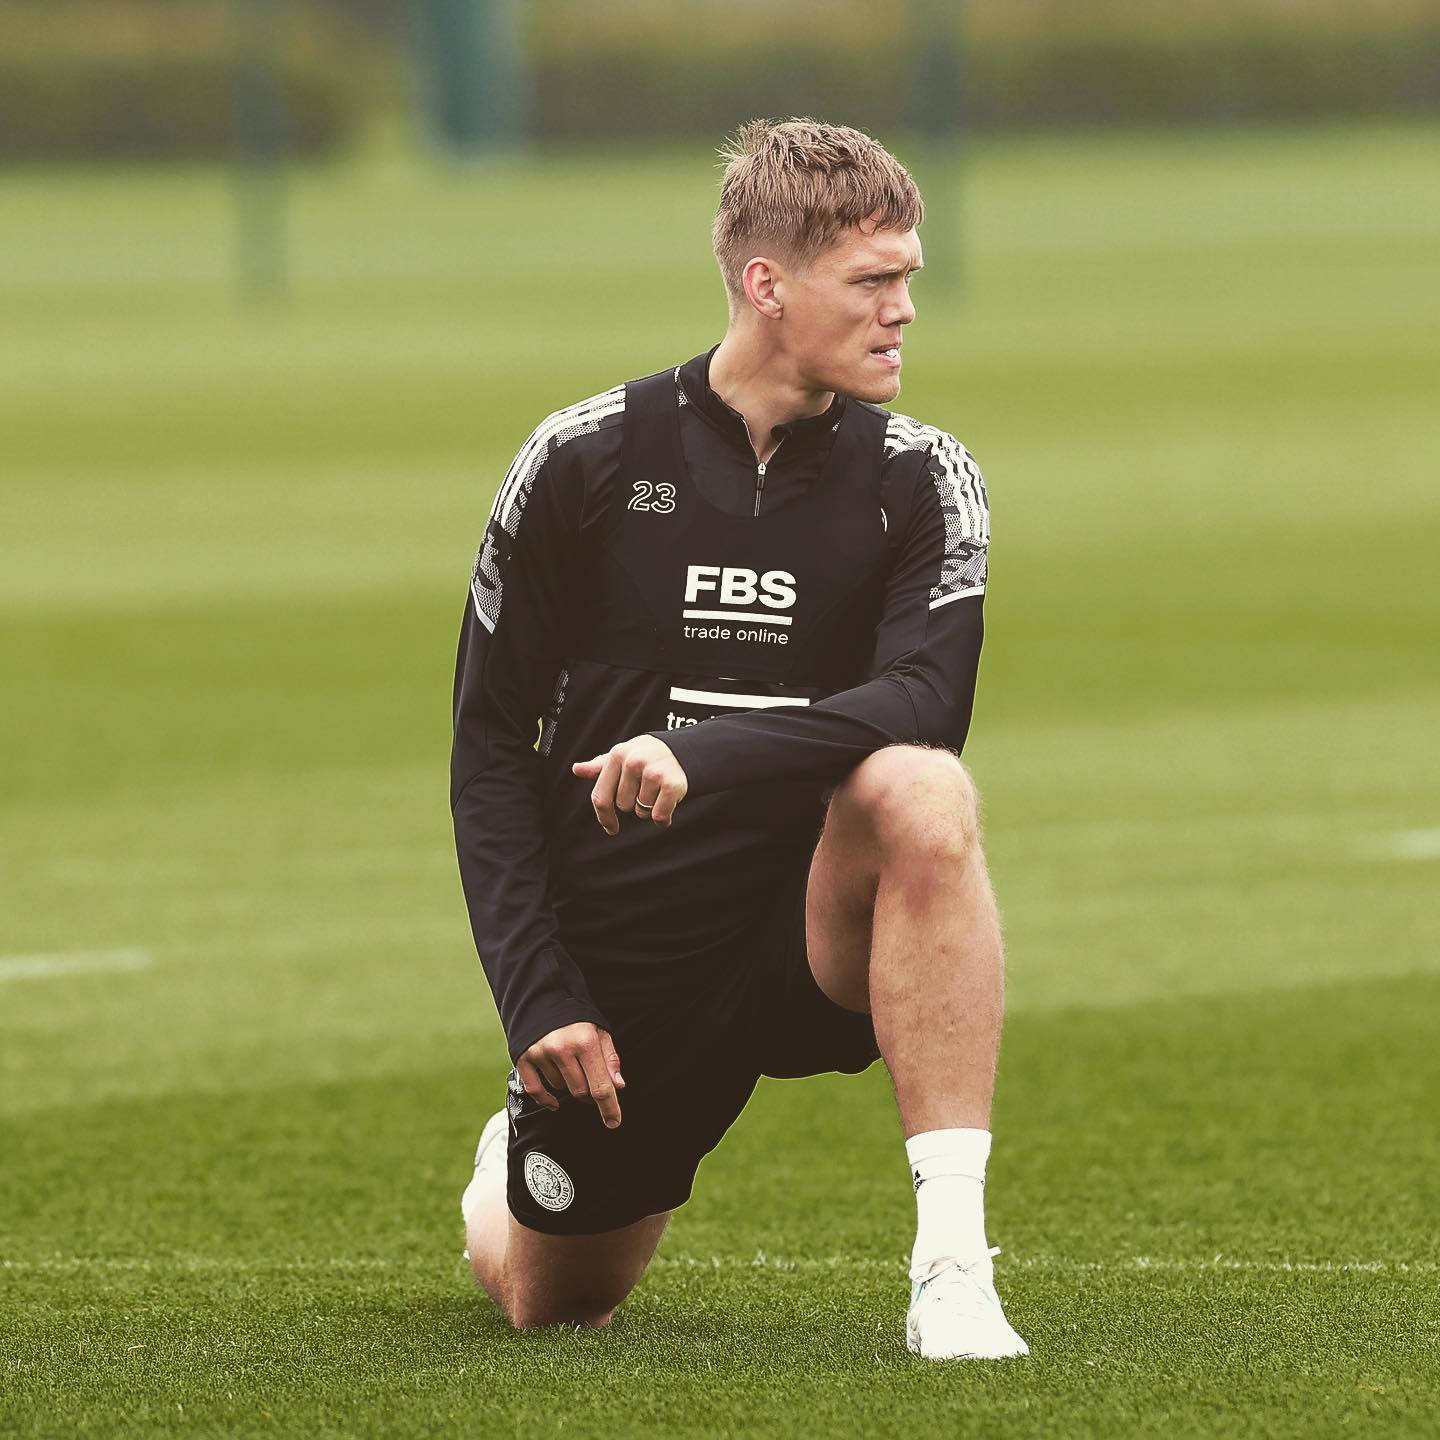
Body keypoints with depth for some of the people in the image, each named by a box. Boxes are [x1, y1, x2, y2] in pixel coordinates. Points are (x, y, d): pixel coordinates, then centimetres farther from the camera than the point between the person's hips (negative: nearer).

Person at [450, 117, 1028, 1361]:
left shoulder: (919, 478, -2)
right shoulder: (584, 462, -3)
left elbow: (928, 698, -21)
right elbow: (489, 750, 1)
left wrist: (712, 756, -35)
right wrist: (537, 998, -8)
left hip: (811, 934, -1)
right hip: (619, 960, 1)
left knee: (920, 791, -33)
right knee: (553, 1301, 8)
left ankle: (953, 1263, -36)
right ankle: (512, 1169, 48)